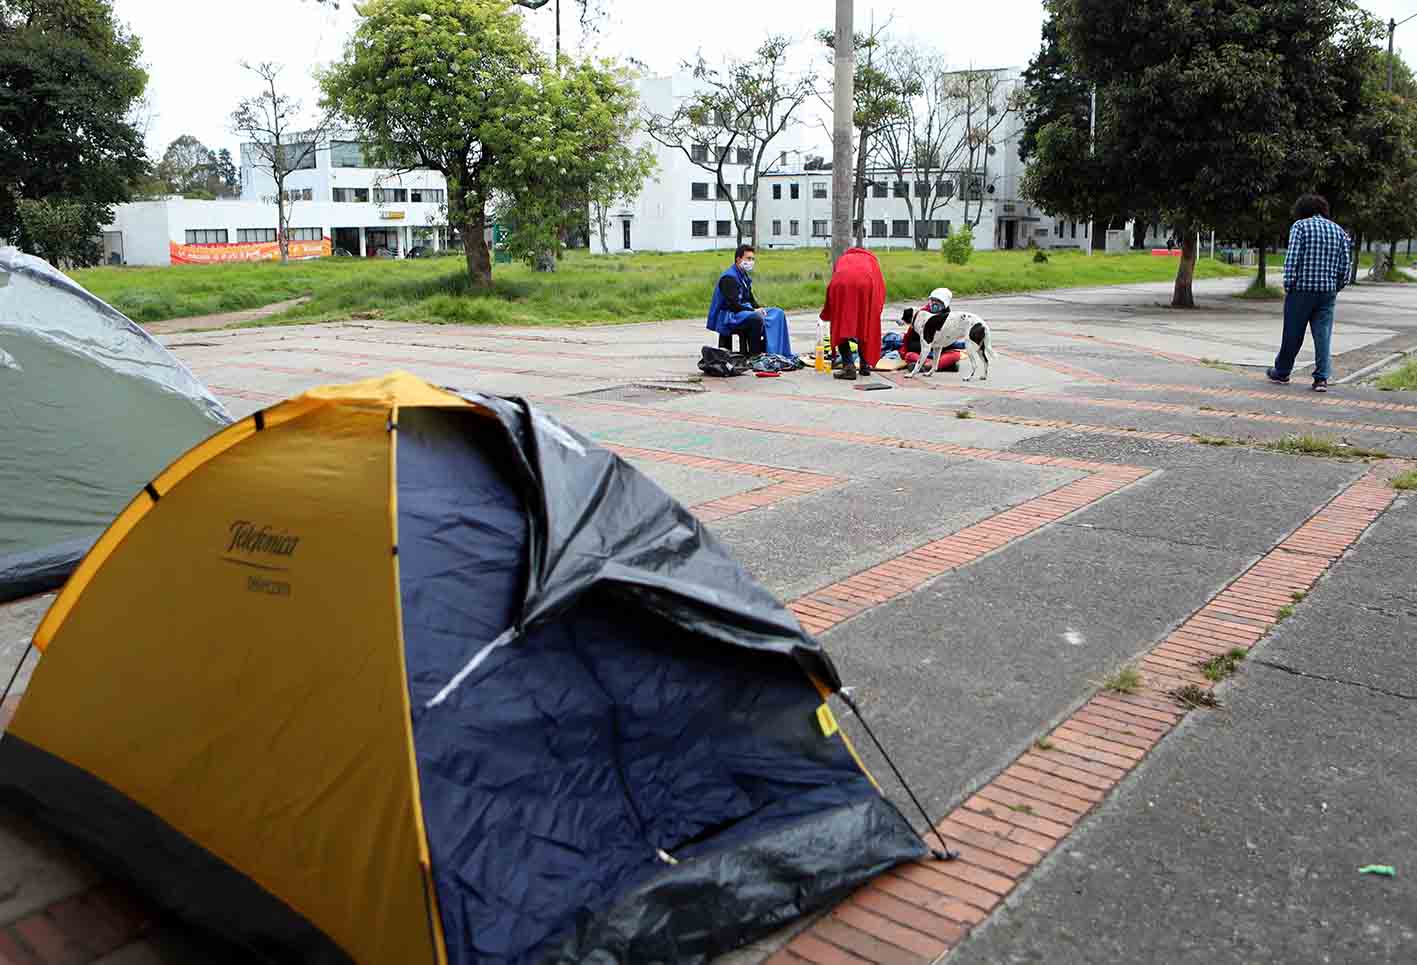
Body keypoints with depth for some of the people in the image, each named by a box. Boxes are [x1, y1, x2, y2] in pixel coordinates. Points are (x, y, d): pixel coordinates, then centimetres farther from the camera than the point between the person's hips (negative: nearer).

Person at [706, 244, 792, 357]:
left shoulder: (744, 276, 15)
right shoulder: (728, 278, -15)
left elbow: (750, 299, 20)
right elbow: (732, 304, -23)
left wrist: (759, 308, 0)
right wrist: (754, 310, -21)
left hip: (744, 311, 10)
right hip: (728, 316, -10)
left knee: (778, 314, 2)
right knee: (756, 318, -37)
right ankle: (754, 355, -27)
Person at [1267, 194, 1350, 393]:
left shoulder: (1300, 226, -2)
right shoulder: (1338, 230, 11)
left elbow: (1292, 259, -12)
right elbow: (1345, 266, 7)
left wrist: (1288, 286, -5)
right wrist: (1335, 289, 16)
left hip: (1302, 289, -4)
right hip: (1328, 292, 4)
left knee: (1292, 334, 8)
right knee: (1323, 335, 4)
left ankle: (1281, 371, 23)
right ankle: (1321, 378, 1)